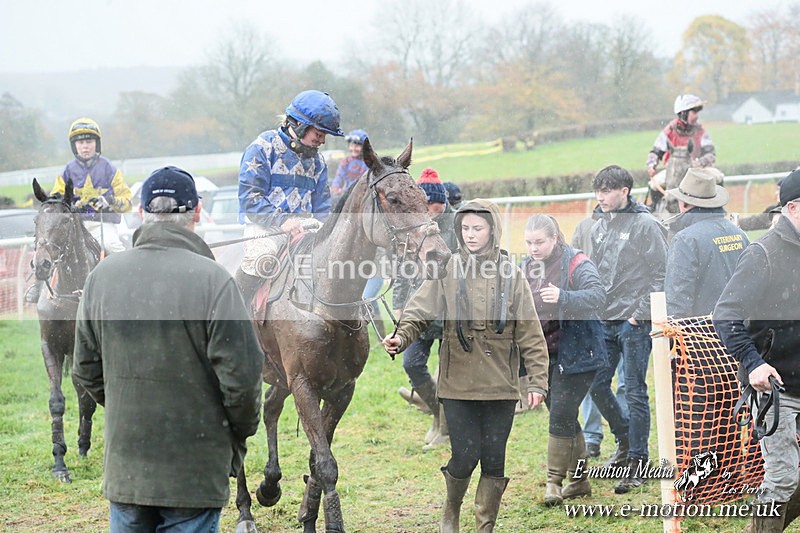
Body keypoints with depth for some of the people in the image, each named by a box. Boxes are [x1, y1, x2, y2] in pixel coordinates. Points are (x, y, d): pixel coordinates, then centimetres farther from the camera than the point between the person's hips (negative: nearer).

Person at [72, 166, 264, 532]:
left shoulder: (101, 276, 0)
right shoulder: (212, 279, -14)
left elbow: (86, 370, 8)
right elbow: (242, 375, -14)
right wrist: (240, 434, 4)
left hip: (124, 471, 4)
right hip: (195, 473, -4)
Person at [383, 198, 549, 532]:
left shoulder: (511, 275, 2)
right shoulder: (447, 271, 1)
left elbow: (531, 334, 2)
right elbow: (420, 310, -8)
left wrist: (537, 381, -3)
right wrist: (401, 337, -28)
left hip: (501, 385, 1)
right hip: (458, 384, -1)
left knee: (494, 460, 3)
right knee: (465, 457, -4)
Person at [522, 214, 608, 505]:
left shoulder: (576, 263, -12)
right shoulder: (527, 266, 9)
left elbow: (597, 295, -26)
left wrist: (563, 297, -40)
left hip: (575, 352, -7)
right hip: (544, 354, 7)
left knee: (561, 416, -11)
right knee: (563, 417, 12)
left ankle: (555, 480, -3)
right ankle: (578, 480, 21)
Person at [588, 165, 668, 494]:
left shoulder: (645, 225, -9)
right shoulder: (599, 228, 12)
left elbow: (660, 275, -10)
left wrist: (641, 314, -14)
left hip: (633, 324, -7)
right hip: (604, 322, 7)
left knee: (635, 393, -3)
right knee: (596, 385, 9)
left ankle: (638, 461, 4)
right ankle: (625, 441, 28)